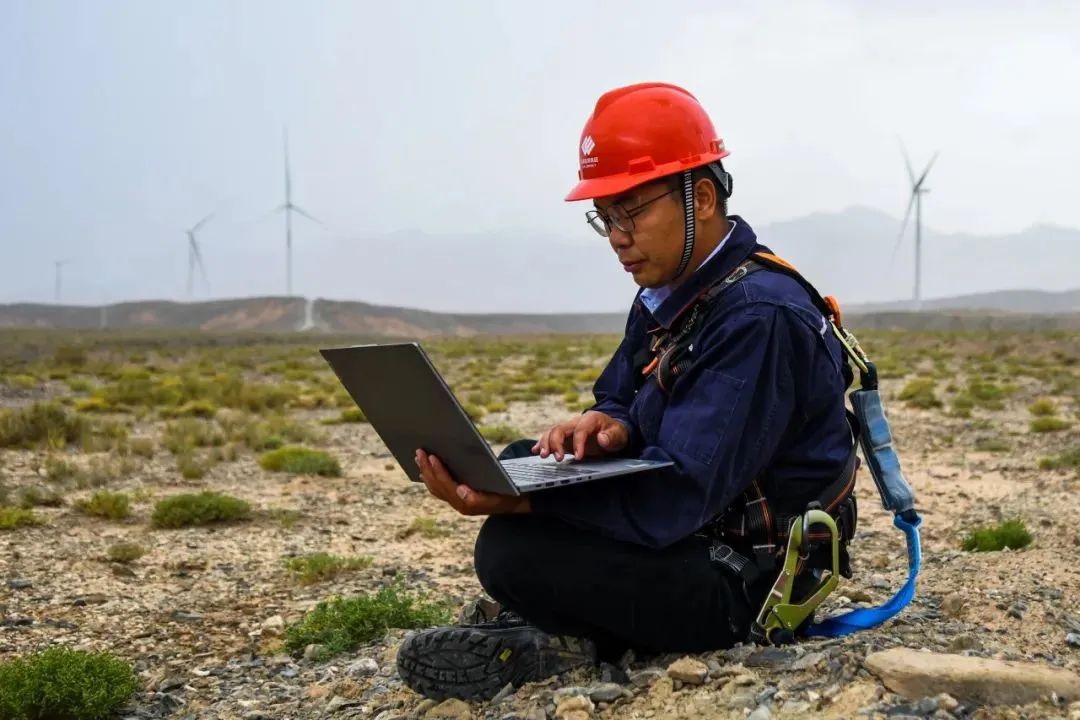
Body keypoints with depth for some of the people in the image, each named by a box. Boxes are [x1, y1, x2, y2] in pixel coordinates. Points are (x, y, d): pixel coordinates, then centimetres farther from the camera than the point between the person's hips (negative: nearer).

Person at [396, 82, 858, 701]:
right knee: (522, 459, 5)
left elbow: (677, 497, -29)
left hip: (744, 584, -10)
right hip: (696, 537, 10)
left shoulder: (759, 318, -24)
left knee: (513, 550, -25)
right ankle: (557, 627, -5)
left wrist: (515, 503, -35)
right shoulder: (667, 295, 6)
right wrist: (609, 425, -13)